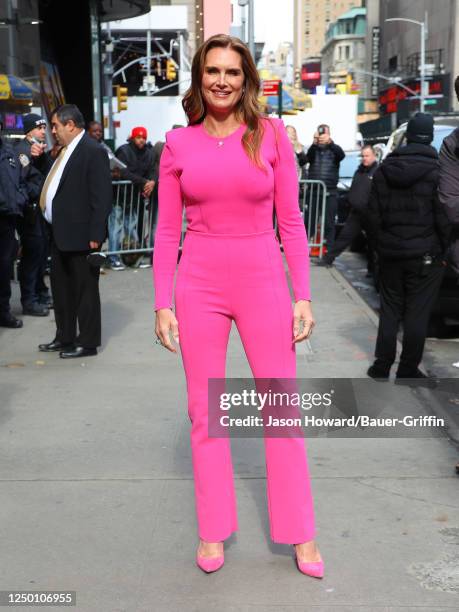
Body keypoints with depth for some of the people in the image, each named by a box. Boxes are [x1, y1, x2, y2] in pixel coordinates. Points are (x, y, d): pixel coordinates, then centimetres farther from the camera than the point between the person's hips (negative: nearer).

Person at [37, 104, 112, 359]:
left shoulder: (93, 152, -14)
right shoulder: (65, 151, 14)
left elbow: (102, 198, -18)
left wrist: (95, 236, -20)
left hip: (80, 236, -9)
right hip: (60, 233, 10)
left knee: (85, 289, 2)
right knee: (61, 288, 17)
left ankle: (87, 342, 13)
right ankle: (65, 337, 30)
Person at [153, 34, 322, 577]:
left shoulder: (270, 134, 0)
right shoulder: (178, 144, 3)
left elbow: (291, 221, 1)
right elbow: (167, 230, 5)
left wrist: (303, 296, -4)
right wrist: (162, 304, 0)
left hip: (262, 281, -1)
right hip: (199, 284, 1)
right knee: (205, 411, 8)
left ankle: (301, 534, 19)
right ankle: (212, 532, 23)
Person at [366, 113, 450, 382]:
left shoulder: (384, 170, 4)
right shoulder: (437, 171, -11)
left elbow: (374, 214, 6)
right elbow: (443, 218, -12)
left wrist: (382, 244, 13)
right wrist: (442, 251, 0)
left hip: (390, 253, 4)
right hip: (425, 255, -4)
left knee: (390, 310, 13)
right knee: (417, 314, 3)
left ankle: (382, 366, 17)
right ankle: (408, 370, 9)